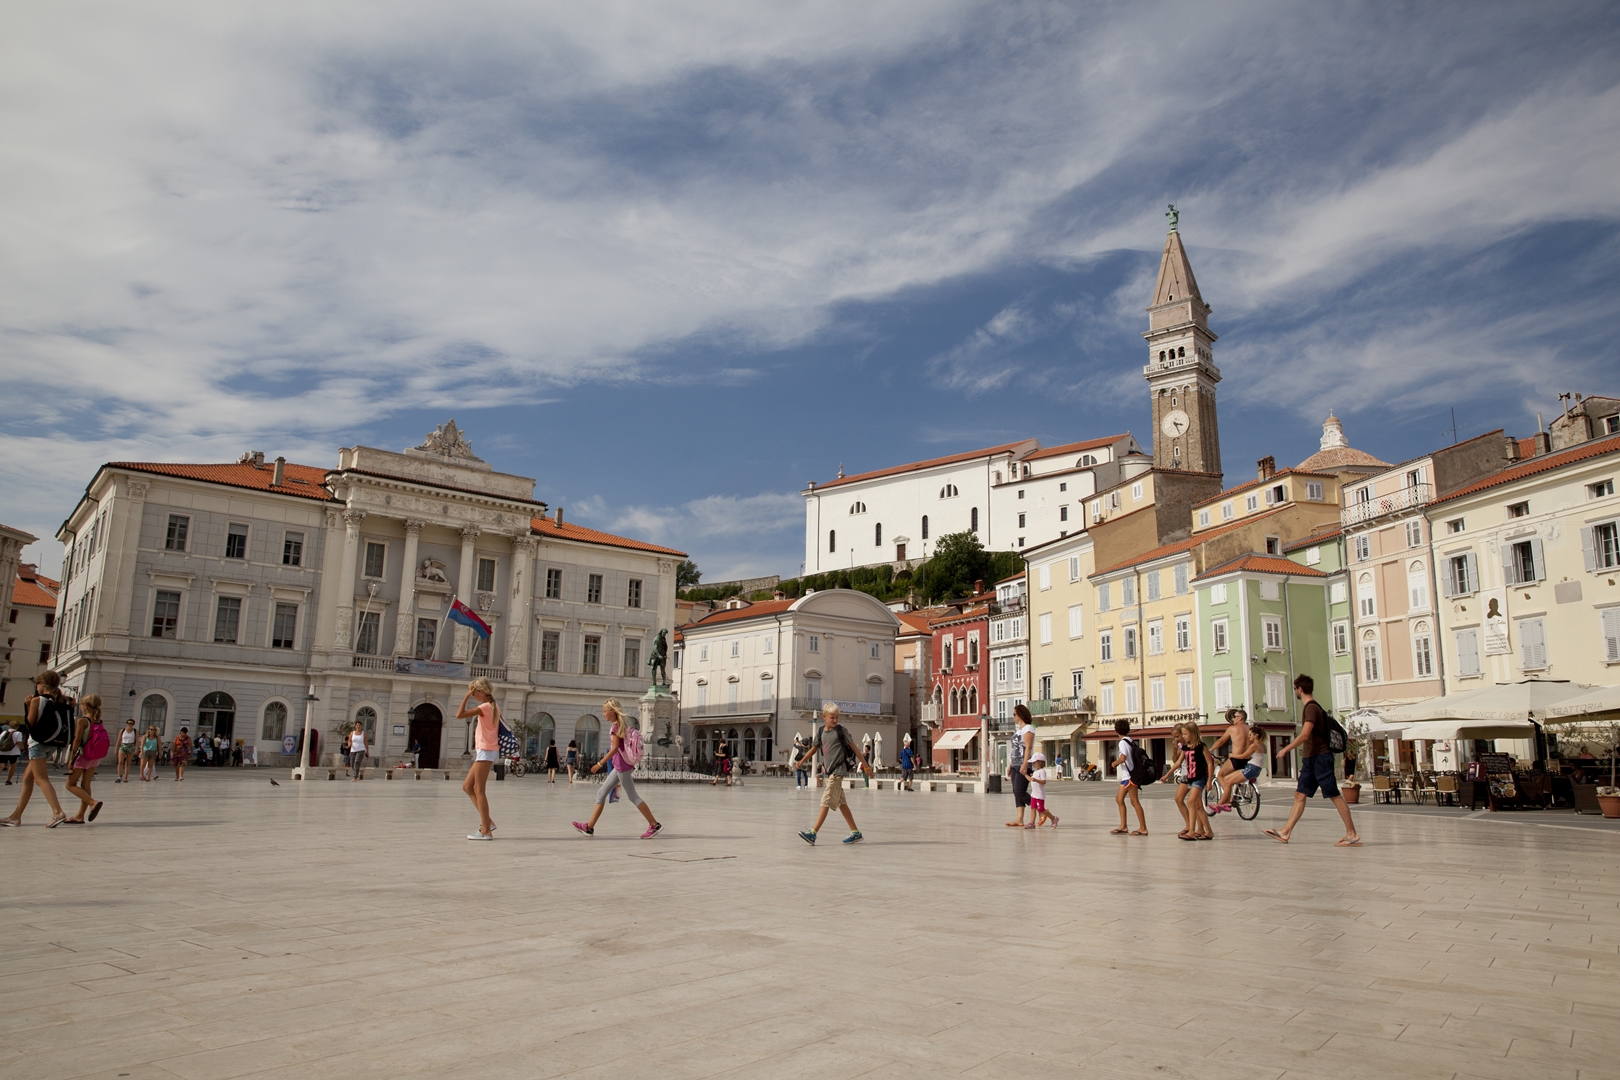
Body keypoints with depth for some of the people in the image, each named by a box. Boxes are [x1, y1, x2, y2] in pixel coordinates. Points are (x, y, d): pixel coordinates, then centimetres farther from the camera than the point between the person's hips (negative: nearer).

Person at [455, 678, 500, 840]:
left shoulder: (485, 707, -14)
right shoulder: (494, 707, 13)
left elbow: (459, 715, -20)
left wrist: (466, 697, -13)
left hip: (485, 751, -10)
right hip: (487, 751, 10)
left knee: (479, 790, -6)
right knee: (467, 786, 14)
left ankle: (486, 831, -5)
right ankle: (487, 822, 13)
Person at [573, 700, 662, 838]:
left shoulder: (615, 726, -13)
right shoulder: (621, 724, 14)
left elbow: (615, 748, -21)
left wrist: (600, 764, -21)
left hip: (622, 765, -10)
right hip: (619, 766, 10)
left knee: (633, 797, -5)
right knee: (601, 794, 9)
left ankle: (654, 825, -2)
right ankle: (589, 827, 11)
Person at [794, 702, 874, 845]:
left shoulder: (840, 730, -6)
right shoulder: (821, 732, 9)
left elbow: (854, 747, -3)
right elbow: (814, 749, 17)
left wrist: (865, 765, -3)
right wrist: (801, 761, 7)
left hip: (838, 771, -7)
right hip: (827, 771, 7)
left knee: (826, 801, -11)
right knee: (841, 802, 10)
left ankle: (813, 833, -16)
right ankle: (855, 832, 18)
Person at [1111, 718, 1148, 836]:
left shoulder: (1123, 742, -14)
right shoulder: (1130, 741, 13)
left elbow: (1123, 758, -26)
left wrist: (1114, 763, -8)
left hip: (1129, 776, -10)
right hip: (1126, 776, 10)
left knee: (1134, 801, -5)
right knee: (1119, 799, 11)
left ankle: (1143, 828, 0)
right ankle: (1123, 826, 12)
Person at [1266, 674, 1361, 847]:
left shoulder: (1311, 708, -15)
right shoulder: (1309, 707, 16)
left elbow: (1304, 735, -23)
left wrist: (1285, 749, -16)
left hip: (1320, 757, -10)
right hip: (1310, 758, 10)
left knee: (1335, 796, -5)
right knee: (1300, 795, 6)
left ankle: (1352, 834, 1)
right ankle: (1285, 832, 6)